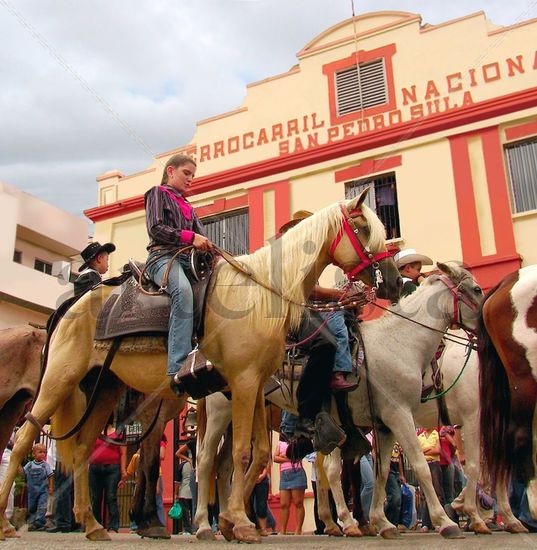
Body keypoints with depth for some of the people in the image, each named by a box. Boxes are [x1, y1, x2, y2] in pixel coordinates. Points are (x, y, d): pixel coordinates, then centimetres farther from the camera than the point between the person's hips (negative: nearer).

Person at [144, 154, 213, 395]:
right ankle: (179, 370, -49)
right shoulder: (158, 193, 12)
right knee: (183, 289, -39)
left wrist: (210, 248, -3)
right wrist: (190, 237, -13)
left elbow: (201, 235, 20)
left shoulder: (188, 207, 31)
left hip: (187, 259, 8)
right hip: (163, 256, -8)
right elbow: (155, 228, -4)